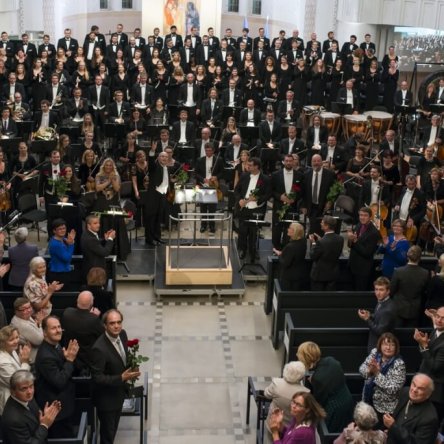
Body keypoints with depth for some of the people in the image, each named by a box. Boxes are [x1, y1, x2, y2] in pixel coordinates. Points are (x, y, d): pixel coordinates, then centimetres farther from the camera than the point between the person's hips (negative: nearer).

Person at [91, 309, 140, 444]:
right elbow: (97, 378, -28)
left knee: (113, 429, 27)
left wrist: (131, 370, -8)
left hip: (119, 392, 7)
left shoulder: (122, 334, -9)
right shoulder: (99, 348, -33)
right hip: (106, 397, -7)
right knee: (107, 432, 13)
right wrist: (122, 378, -33)